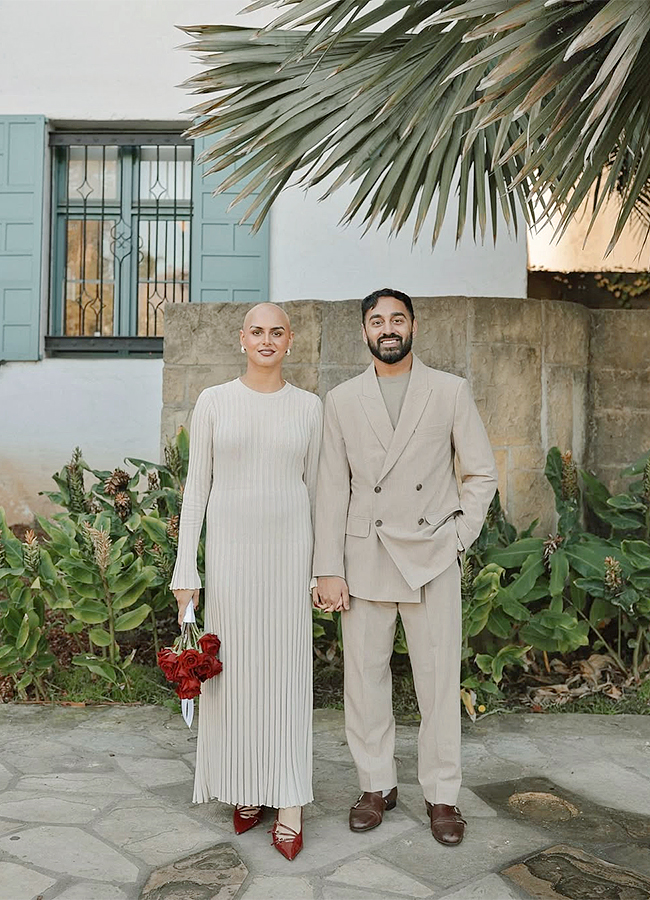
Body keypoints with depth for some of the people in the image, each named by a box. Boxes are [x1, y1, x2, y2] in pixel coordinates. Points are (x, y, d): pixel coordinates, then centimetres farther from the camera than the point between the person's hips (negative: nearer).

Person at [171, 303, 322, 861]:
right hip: (230, 548, 0)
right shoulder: (214, 402, 2)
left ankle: (289, 803, 11)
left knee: (287, 669, 2)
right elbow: (196, 487, 2)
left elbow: (314, 486, 10)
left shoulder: (309, 407, 4)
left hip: (289, 549, 0)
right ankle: (245, 790, 24)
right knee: (234, 668, 6)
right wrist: (185, 571, -3)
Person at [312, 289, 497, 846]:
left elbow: (482, 473, 8)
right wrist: (329, 570, -2)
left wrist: (458, 537, -1)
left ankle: (442, 794, 22)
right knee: (365, 678, 8)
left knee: (440, 682, 5)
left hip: (432, 561, -1)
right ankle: (377, 785, 26)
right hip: (365, 559, 1)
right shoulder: (342, 400, 6)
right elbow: (332, 488, 3)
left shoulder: (451, 392, 4)